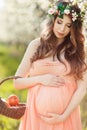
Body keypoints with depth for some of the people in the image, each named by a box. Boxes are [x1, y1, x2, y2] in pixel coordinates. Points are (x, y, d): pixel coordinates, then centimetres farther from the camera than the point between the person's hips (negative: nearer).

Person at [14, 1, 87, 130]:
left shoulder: (77, 50, 2)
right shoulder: (36, 45, 3)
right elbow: (17, 82, 4)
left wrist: (63, 116, -13)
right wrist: (40, 79, -12)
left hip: (66, 116, 0)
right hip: (36, 115, 1)